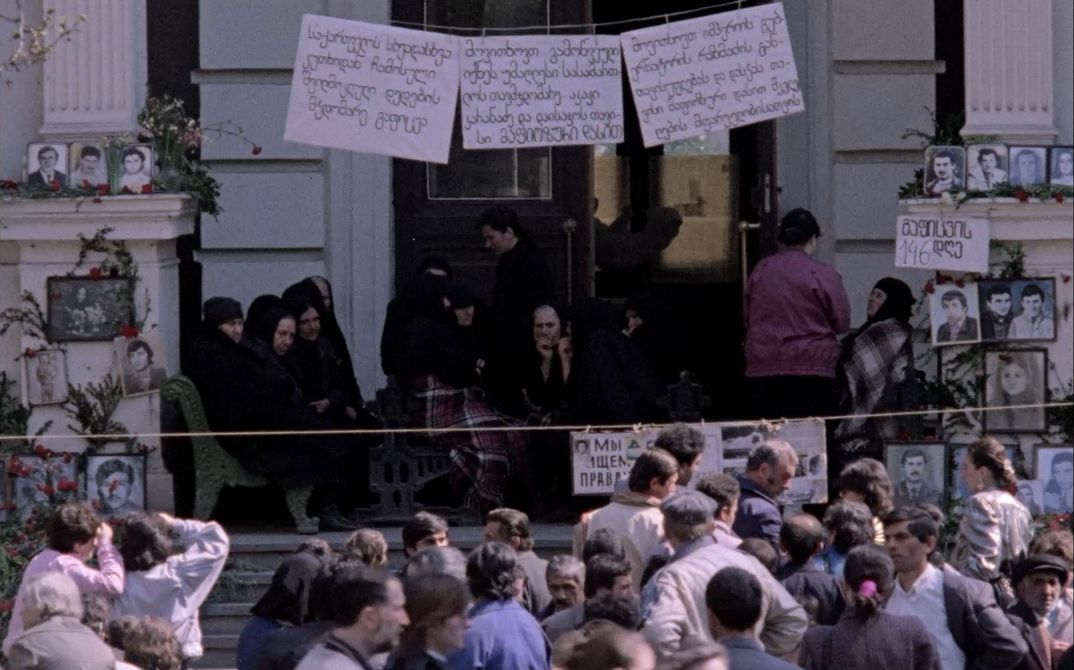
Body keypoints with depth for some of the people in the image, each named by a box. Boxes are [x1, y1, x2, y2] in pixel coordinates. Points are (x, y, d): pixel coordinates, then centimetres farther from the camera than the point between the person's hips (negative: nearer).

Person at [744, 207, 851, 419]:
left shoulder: (759, 271, 7)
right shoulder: (823, 274, -7)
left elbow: (747, 320, 16)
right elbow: (842, 324, -1)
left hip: (761, 373, 4)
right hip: (811, 370, -4)